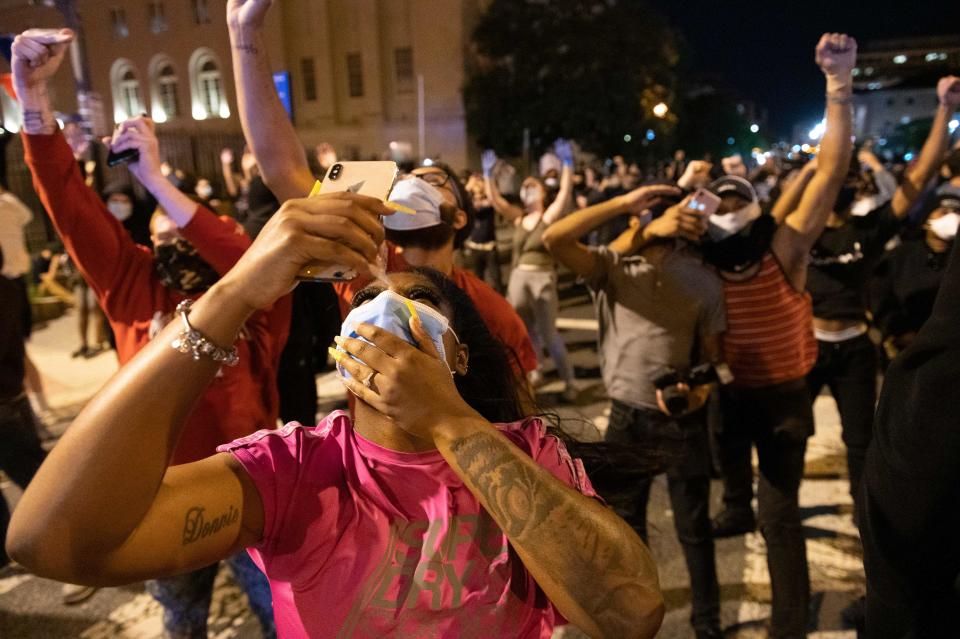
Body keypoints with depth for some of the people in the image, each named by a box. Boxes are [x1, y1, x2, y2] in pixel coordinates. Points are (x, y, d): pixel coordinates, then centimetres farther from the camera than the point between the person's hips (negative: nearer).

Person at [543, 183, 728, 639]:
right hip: (626, 415, 1)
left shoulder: (704, 281, -4)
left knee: (693, 527, 12)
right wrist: (624, 203, -23)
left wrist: (702, 389, -21)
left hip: (683, 419, -1)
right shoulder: (612, 267, -7)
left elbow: (712, 353, 1)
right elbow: (553, 239, -23)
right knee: (625, 522, 19)